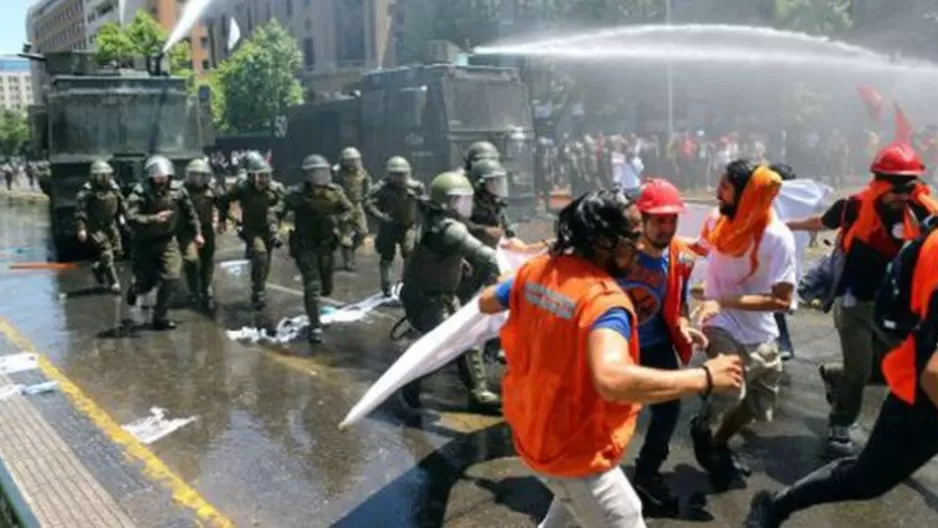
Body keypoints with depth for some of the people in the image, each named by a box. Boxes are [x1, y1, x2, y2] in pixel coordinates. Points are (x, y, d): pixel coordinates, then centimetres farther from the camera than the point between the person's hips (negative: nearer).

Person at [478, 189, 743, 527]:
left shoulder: (536, 269, -5)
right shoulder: (605, 300, -29)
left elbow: (486, 302, 12)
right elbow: (612, 380, -47)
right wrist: (705, 377, -39)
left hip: (530, 431, 8)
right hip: (574, 452, -8)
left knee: (574, 497, 36)